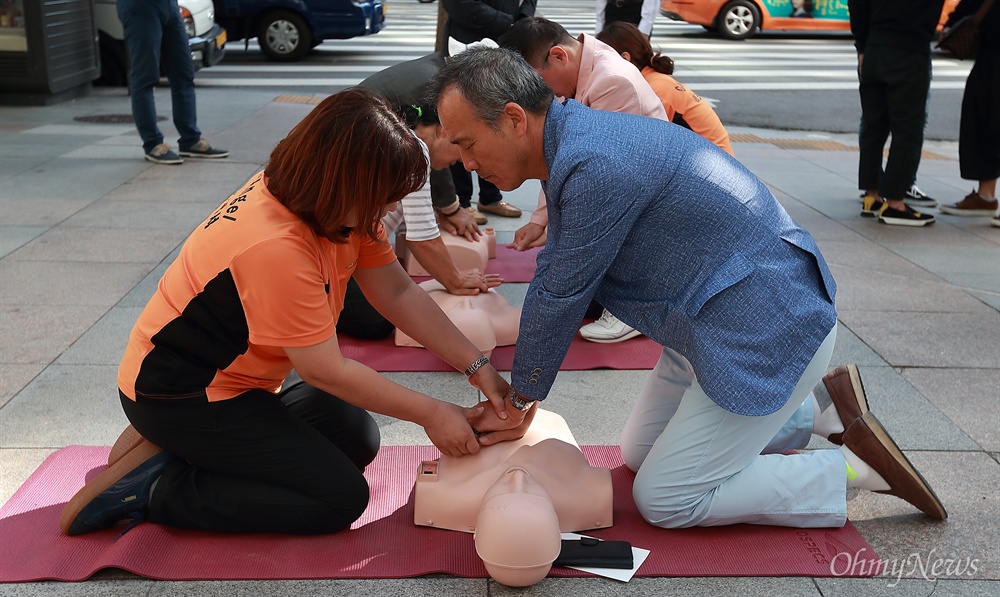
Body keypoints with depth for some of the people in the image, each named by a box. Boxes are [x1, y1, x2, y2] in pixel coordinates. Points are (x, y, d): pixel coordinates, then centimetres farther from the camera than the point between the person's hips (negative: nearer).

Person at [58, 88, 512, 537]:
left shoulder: (338, 208, -6)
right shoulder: (276, 247, -33)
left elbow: (399, 293, -2)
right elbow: (324, 370, -25)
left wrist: (477, 366, -9)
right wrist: (429, 413, -18)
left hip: (239, 376, 9)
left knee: (359, 440, 9)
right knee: (341, 497, -11)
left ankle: (191, 448, 9)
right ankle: (154, 487, -7)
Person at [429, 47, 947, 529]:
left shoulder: (594, 166, -28)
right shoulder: (574, 142, 4)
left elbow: (560, 297, -17)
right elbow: (551, 278, 9)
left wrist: (521, 401, -1)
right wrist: (519, 397, 10)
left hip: (768, 333, -10)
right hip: (716, 324, 10)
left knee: (663, 501, -1)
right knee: (639, 454, 21)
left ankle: (859, 467, 4)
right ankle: (813, 411, 21)